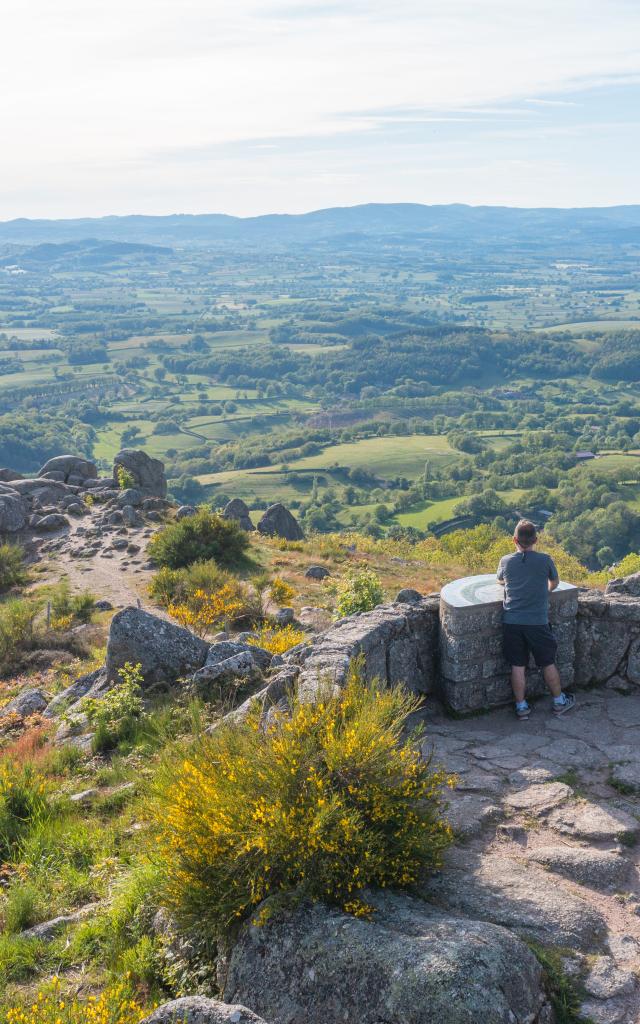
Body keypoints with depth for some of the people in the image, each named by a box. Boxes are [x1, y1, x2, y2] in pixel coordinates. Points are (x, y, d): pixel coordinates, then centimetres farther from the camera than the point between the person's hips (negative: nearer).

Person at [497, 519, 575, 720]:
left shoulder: (506, 561, -1)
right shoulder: (545, 560, -7)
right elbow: (554, 583, 11)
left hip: (511, 621, 2)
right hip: (537, 621, -1)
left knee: (517, 666, 8)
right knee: (548, 663, 14)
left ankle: (521, 706, 16)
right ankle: (559, 701, 28)